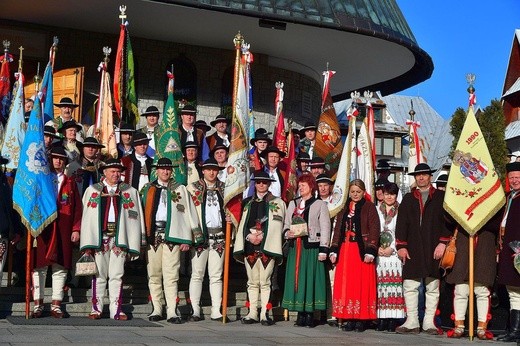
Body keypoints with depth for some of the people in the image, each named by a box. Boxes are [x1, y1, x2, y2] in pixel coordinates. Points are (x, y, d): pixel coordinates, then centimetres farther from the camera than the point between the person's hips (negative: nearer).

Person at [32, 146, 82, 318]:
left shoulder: (70, 183, 14)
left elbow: (77, 207, 9)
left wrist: (76, 229, 0)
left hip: (63, 231, 1)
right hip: (42, 229, -1)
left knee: (60, 267, 1)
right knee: (39, 266, -2)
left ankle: (56, 305, 6)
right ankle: (38, 304, 5)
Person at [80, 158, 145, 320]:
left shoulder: (130, 192, 12)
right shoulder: (92, 190, 12)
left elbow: (136, 217, 7)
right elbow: (87, 217, 6)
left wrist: (135, 243, -1)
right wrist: (87, 243, -3)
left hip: (119, 238, 0)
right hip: (99, 237, 0)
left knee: (117, 276, 1)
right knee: (99, 275, 2)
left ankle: (116, 310, 4)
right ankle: (96, 309, 9)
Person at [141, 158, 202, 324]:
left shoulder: (180, 190, 10)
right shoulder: (148, 189, 14)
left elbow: (189, 214, 6)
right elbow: (142, 213, 12)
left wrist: (186, 239, -1)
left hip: (172, 235, -2)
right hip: (152, 235, 2)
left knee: (171, 275, -7)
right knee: (154, 274, 5)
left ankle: (172, 312, -8)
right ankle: (157, 309, 14)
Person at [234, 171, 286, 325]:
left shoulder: (277, 203, 5)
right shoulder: (248, 203, 16)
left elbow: (277, 226, -3)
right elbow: (243, 224, 12)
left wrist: (262, 237, -13)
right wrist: (249, 236, -6)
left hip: (267, 246, -4)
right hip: (249, 246, 4)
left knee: (265, 282, -5)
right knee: (252, 282, 7)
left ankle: (264, 314, -1)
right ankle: (252, 313, 11)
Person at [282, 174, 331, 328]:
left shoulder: (320, 204, 2)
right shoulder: (293, 204, 18)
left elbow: (325, 228, -2)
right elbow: (286, 224, 21)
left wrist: (323, 250, -9)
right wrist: (287, 233, -3)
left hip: (311, 247, -5)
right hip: (295, 247, 5)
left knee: (311, 279, -5)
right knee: (297, 279, 3)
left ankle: (310, 314, -1)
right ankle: (300, 314, 8)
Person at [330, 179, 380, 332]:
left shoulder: (369, 207, 1)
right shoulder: (344, 209, 16)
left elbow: (374, 230, -6)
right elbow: (337, 230, 15)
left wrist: (370, 251, -14)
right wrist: (334, 250, 7)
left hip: (361, 251, -5)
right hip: (345, 251, 5)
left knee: (362, 284, -4)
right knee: (345, 284, 1)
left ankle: (361, 319, 0)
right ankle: (348, 318, 5)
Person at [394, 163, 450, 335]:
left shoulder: (440, 197, 8)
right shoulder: (408, 199, 16)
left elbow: (447, 221, 2)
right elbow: (401, 223, 10)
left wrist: (442, 243, -8)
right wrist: (401, 246, 1)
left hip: (434, 249, -2)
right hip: (412, 250, 2)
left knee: (432, 287, 2)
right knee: (410, 286, -1)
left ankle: (429, 322, 8)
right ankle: (412, 322, 4)